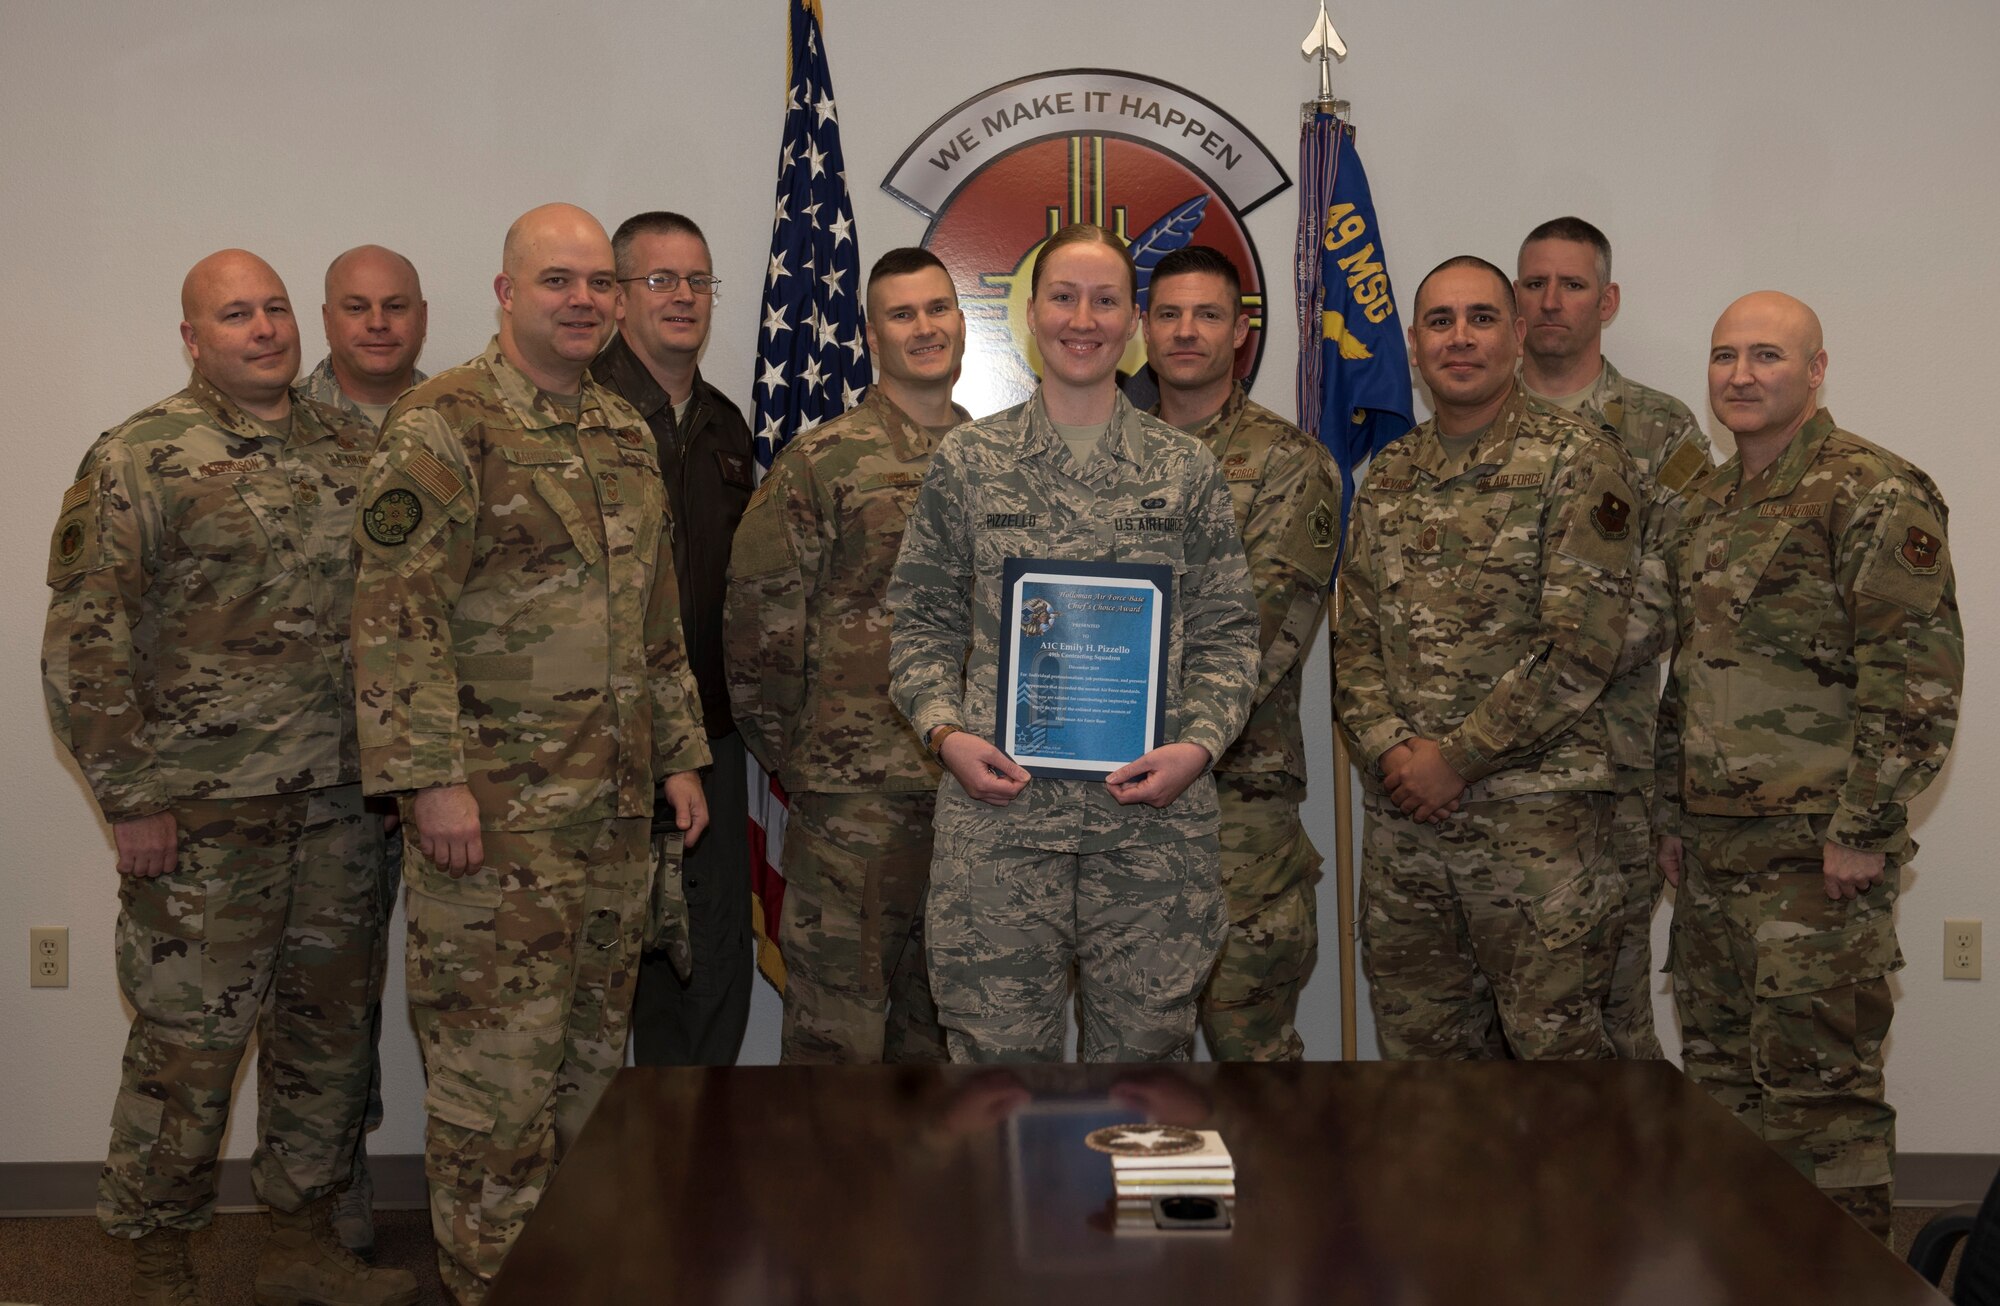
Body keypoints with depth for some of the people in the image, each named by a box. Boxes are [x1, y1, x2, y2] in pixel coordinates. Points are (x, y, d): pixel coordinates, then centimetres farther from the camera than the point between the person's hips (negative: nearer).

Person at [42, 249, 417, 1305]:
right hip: (204, 815, -6)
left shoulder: (352, 452, 10)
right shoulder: (140, 459, -6)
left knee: (330, 1025, 13)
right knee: (189, 1040, 2)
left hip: (341, 805, 6)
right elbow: (83, 644, -9)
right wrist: (128, 797, -12)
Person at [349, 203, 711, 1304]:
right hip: (496, 808, -7)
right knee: (497, 1056, -1)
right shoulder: (443, 425, -9)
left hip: (617, 803, 8)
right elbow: (396, 614, -15)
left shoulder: (627, 436, 15)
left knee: (591, 1046, 15)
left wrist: (679, 754, 17)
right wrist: (432, 776, -20)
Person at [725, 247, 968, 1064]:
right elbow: (758, 622, -6)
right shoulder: (821, 464, -5)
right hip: (852, 792, -5)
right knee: (837, 1024, 1)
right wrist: (792, 757, -2)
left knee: (946, 1016, 16)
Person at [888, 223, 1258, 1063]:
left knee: (1143, 1041, 8)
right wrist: (945, 731, -7)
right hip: (998, 806, 0)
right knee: (997, 1047, 4)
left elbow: (1227, 632, 8)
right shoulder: (966, 463, 8)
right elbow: (921, 621, 9)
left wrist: (1201, 743, -8)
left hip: (1155, 812, 1)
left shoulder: (1187, 470, 9)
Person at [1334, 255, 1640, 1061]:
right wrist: (1390, 749, -6)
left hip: (1535, 812, -5)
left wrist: (1455, 757, -12)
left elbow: (1580, 649, -12)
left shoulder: (1579, 463, -5)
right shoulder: (1387, 478, 13)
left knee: (1553, 1041, -1)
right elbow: (1355, 638, 11)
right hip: (1399, 813, 5)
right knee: (1419, 1041, 13)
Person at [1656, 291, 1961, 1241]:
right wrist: (1672, 815, 17)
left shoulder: (1872, 493, -10)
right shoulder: (1708, 505, 16)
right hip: (1715, 849, 8)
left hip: (1818, 852, -8)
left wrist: (1861, 830, -18)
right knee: (1720, 1074, 15)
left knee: (1819, 1088, -3)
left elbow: (1918, 675, -16)